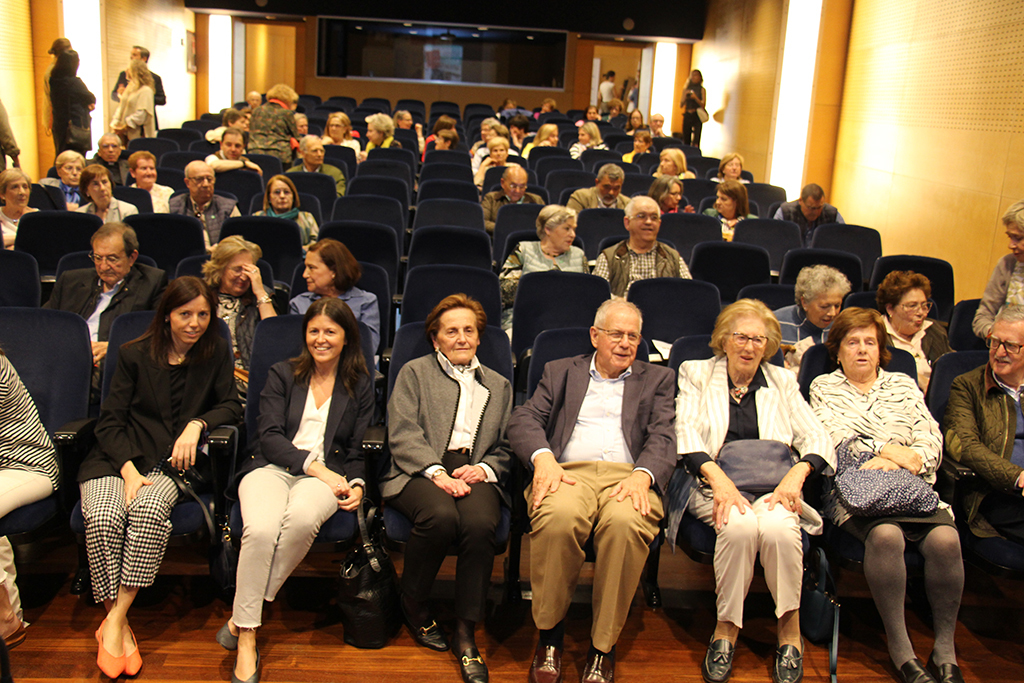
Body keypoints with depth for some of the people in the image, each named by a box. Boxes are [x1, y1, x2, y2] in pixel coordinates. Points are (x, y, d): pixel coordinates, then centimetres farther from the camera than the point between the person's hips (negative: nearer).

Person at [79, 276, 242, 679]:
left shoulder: (215, 353, 10)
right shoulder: (134, 355, 7)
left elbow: (231, 407, 11)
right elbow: (110, 421, 3)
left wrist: (197, 424, -10)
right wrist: (129, 468, -13)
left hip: (172, 461, 0)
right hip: (119, 458, 0)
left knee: (150, 509, -33)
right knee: (103, 518, -30)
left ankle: (114, 622, -24)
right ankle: (119, 626, -19)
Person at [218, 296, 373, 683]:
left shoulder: (360, 386, 17)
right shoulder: (282, 375, 17)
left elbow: (358, 449, 15)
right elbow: (270, 436, 4)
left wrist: (356, 485, -7)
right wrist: (313, 465, -11)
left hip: (327, 474, 0)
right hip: (272, 467, 0)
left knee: (302, 518, -37)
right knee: (260, 530, -33)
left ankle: (241, 618, -22)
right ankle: (246, 640, -22)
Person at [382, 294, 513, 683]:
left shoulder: (499, 386, 28)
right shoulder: (414, 373, 18)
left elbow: (506, 448, 19)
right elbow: (402, 433, 3)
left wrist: (483, 468, -5)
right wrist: (437, 472, -14)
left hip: (475, 473, 2)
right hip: (420, 471, -2)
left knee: (481, 523, -32)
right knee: (441, 515, -35)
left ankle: (466, 633, -18)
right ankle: (413, 604, -6)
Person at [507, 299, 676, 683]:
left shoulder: (657, 380, 25)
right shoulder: (561, 372, 25)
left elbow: (663, 437, 9)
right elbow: (523, 419, 11)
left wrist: (642, 475, -13)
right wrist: (543, 457, -11)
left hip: (628, 476, 0)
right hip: (569, 472, 0)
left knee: (625, 522, -36)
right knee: (558, 516, -36)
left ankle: (603, 646, -18)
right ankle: (549, 633, -12)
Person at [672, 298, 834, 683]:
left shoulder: (783, 382, 20)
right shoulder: (696, 373, 14)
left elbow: (817, 438, 10)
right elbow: (685, 431, -1)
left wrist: (797, 474, -13)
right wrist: (718, 477, -19)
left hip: (773, 486, 2)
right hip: (713, 482, -1)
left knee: (778, 527, -32)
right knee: (740, 525, -33)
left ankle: (789, 628, -12)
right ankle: (726, 626, -14)